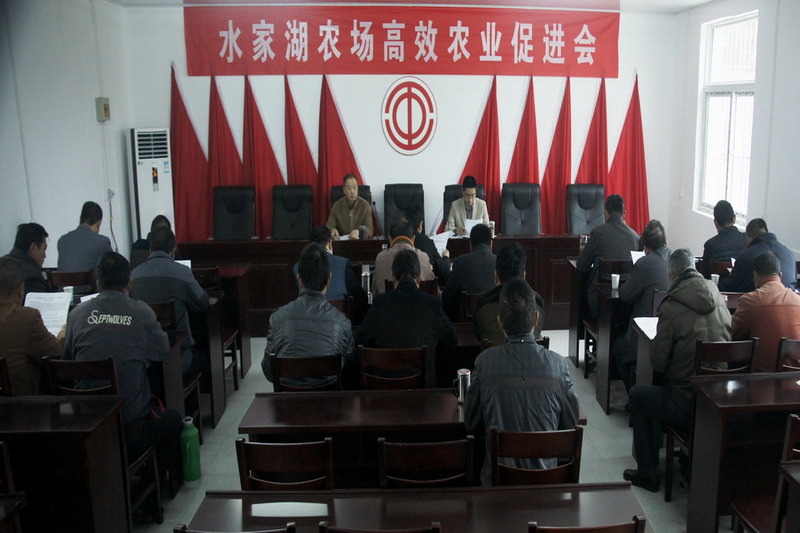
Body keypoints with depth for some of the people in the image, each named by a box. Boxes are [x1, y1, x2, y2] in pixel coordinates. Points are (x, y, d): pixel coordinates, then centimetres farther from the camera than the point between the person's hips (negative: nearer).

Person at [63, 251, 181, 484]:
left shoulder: (77, 314, -3)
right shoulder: (141, 312, -10)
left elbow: (66, 360, 9)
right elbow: (163, 352, 2)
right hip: (131, 432, -4)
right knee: (172, 418, 28)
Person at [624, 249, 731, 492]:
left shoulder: (671, 307, -15)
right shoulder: (718, 298, 2)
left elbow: (658, 362, -11)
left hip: (687, 407, -6)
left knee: (636, 395, 18)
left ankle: (647, 473, 24)